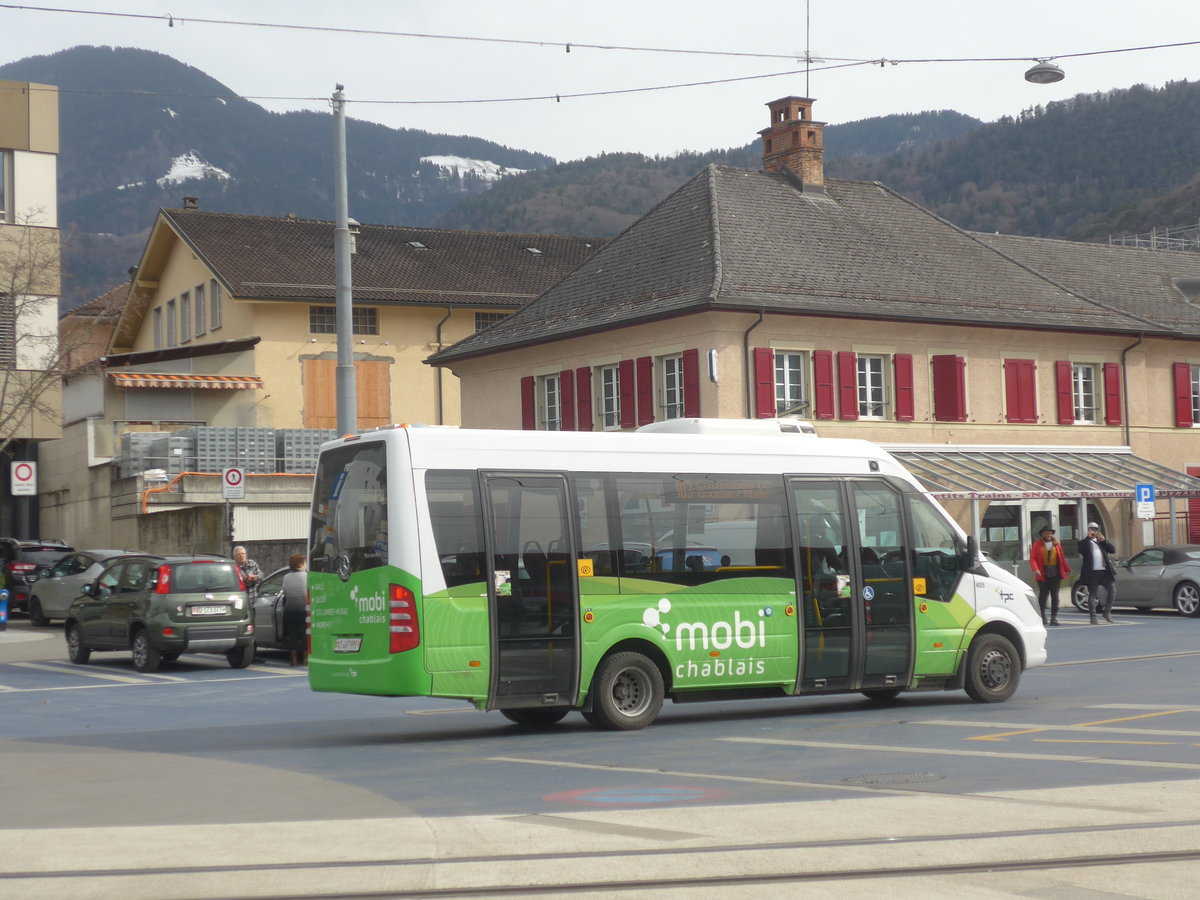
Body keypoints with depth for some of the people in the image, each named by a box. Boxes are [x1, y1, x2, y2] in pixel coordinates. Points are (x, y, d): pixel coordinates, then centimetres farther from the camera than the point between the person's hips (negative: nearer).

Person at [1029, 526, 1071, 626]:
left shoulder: (1057, 544, 12)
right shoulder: (1037, 545, 4)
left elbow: (1062, 558, 12)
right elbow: (1032, 558, -4)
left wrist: (1067, 569, 6)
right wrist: (1035, 569, -20)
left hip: (1055, 575, 2)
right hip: (1043, 575, -2)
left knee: (1055, 596, 0)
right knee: (1043, 596, 1)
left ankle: (1054, 617, 1)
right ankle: (1042, 617, 13)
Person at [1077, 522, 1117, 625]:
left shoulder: (1103, 541, 19)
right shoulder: (1084, 542, 7)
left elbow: (1113, 550, 7)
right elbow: (1081, 551, -15)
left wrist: (1104, 541, -5)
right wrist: (1088, 537, -15)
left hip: (1105, 571, 4)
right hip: (1092, 573, -4)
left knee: (1112, 591, -3)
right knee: (1093, 595, -1)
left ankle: (1107, 612, 12)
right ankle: (1093, 617, 3)